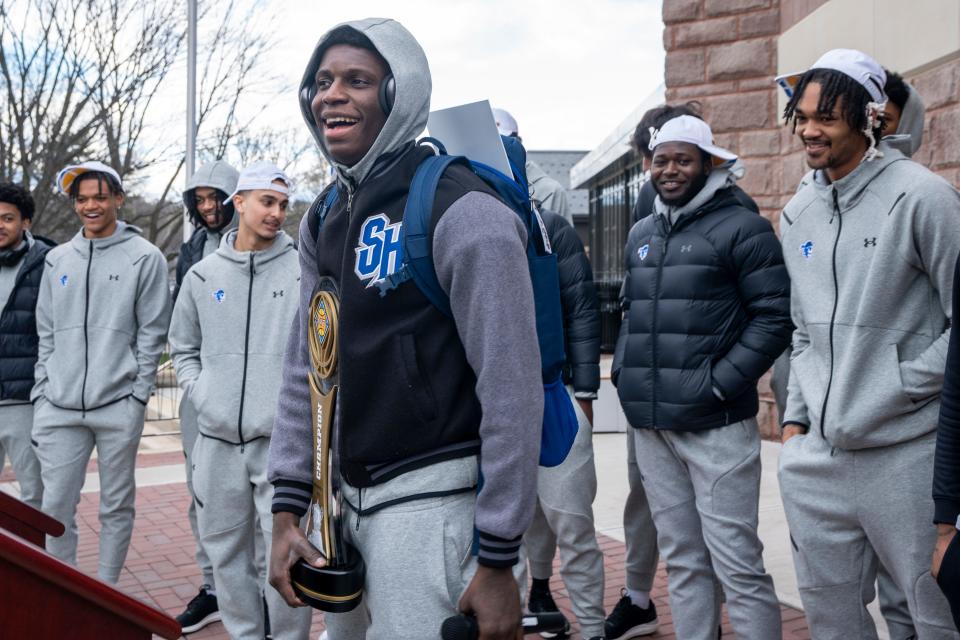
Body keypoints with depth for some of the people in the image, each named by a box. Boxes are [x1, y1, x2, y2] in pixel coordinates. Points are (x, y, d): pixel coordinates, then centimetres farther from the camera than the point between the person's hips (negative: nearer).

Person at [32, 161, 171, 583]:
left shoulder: (144, 257, 0)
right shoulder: (58, 259, 13)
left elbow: (152, 333, -2)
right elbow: (46, 333, 15)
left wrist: (138, 395, -8)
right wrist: (40, 393, 8)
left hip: (118, 406, -3)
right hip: (59, 407, 4)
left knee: (116, 505, 7)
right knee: (56, 506, 5)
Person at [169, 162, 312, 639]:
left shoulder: (302, 270, -2)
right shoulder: (203, 274, 9)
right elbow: (183, 346, 19)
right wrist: (199, 392, 4)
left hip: (279, 439, -4)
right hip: (217, 440, 4)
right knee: (226, 550, 14)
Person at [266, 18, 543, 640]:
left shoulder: (463, 213, -17)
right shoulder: (324, 221, 7)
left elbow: (512, 391, -19)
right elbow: (304, 368, 10)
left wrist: (498, 561, -17)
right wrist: (287, 507, 5)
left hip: (431, 498, -7)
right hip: (344, 494, 8)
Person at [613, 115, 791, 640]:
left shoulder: (741, 228, -4)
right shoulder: (641, 234, 16)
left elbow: (774, 317, -8)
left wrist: (720, 383, -15)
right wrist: (624, 371, 9)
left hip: (715, 424, -6)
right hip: (649, 424, 6)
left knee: (736, 563, -3)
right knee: (682, 561, 14)